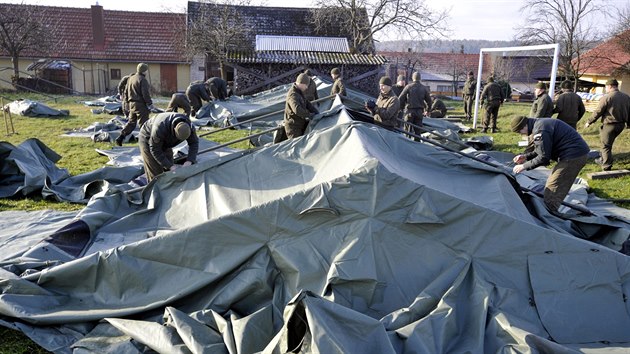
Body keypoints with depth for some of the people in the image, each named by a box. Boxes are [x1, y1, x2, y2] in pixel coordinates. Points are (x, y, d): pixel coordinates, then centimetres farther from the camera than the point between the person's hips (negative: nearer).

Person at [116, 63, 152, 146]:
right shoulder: (142, 80, -13)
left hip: (132, 104, 8)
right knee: (143, 123, -1)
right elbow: (145, 93, -19)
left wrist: (128, 101, 26)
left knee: (131, 122, 16)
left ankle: (120, 138, 10)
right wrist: (149, 103, -12)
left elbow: (126, 92, 19)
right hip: (140, 104, -8)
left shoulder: (130, 79, 14)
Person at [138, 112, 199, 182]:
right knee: (155, 173, -8)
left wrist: (189, 161, -30)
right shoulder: (160, 129, -43)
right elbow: (155, 150, -32)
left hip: (164, 142, 6)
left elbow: (194, 143, -15)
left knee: (170, 171, 3)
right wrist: (170, 166, -34)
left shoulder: (188, 126, -27)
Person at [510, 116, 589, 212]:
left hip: (574, 156, -11)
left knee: (551, 191, -8)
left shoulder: (540, 130, -20)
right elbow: (543, 150, 21)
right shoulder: (540, 123, 12)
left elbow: (543, 157, -19)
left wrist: (524, 166, -10)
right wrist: (526, 156, 12)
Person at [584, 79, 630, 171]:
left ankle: (607, 167, 2)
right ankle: (603, 160, 34)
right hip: (621, 125, 7)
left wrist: (589, 122, -1)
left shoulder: (607, 97, -15)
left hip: (609, 125, -7)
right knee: (608, 144, 24)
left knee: (606, 146, 2)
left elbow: (598, 112, -13)